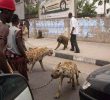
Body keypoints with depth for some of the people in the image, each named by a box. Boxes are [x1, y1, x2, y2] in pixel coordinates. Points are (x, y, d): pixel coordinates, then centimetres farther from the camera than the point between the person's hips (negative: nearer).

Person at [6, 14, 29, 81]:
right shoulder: (18, 31, -17)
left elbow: (7, 43, 10)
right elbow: (19, 45, -19)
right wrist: (25, 56, -12)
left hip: (9, 55, 7)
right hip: (18, 56, -7)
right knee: (22, 74, 5)